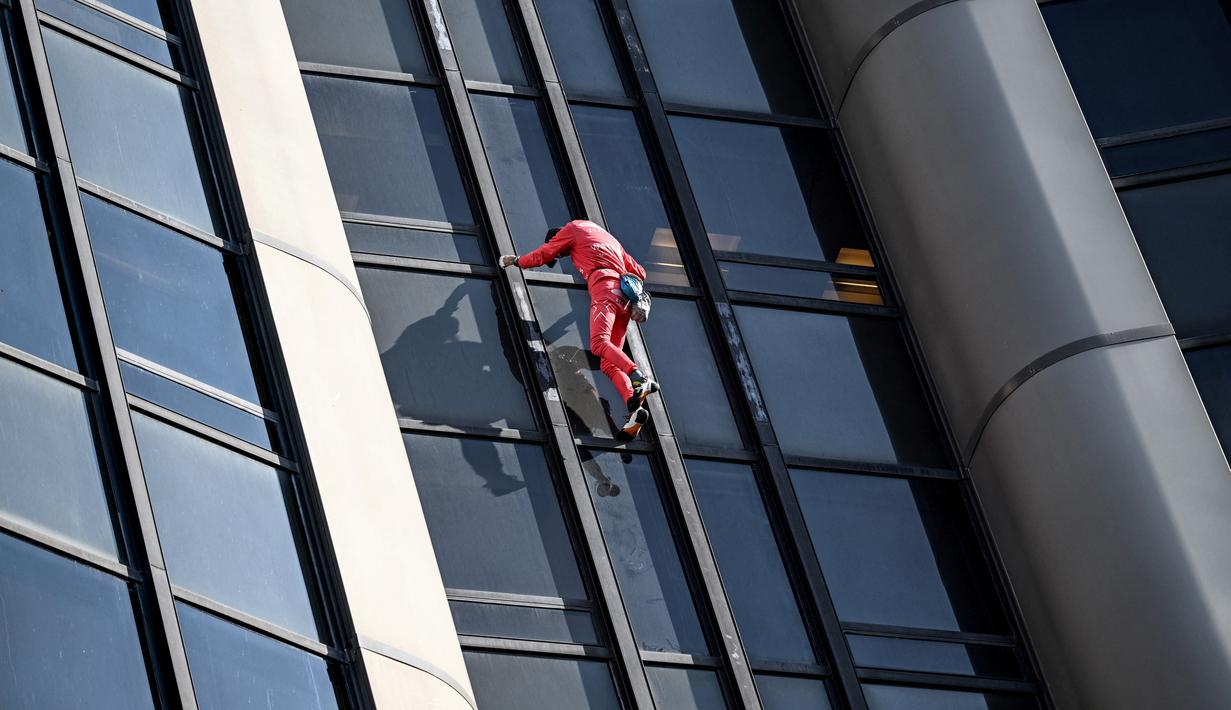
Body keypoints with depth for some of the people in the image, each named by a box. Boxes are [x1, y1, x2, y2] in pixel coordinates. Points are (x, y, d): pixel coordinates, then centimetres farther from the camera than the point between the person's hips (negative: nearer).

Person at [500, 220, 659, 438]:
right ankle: (634, 407, -26)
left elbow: (543, 255, 22)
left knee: (599, 344, -27)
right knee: (608, 363, -3)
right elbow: (639, 272, 37)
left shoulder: (572, 230, 18)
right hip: (626, 299, 7)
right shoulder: (610, 240, 37)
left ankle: (639, 378, -51)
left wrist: (516, 261, 39)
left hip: (605, 289, -7)